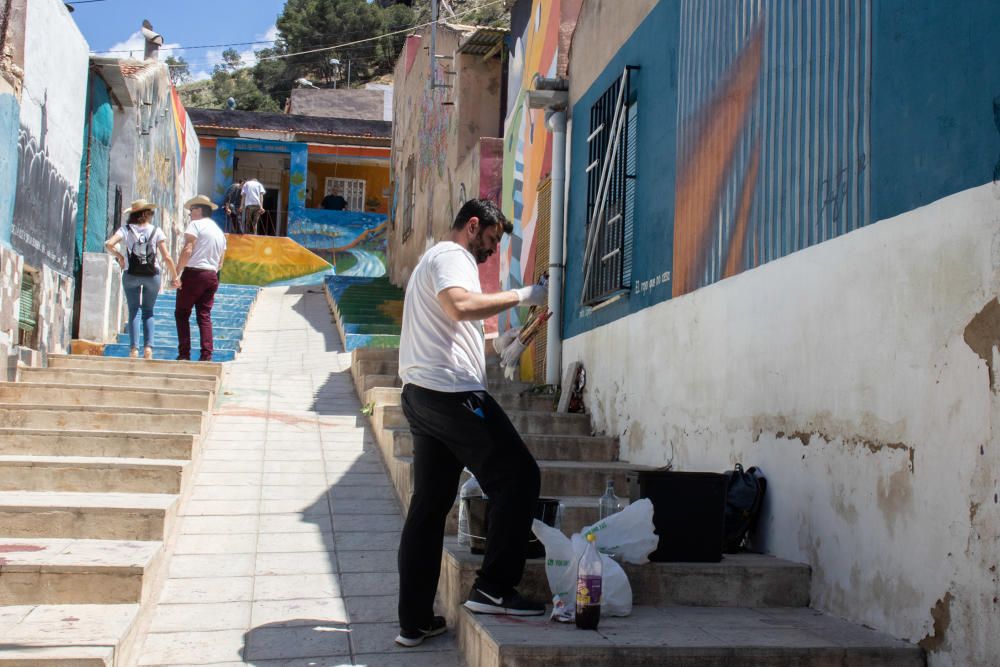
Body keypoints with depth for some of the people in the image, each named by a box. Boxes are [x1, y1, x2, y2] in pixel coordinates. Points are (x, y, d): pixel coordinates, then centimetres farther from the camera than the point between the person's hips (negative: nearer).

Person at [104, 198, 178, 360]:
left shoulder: (126, 229, -2)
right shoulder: (156, 231, -3)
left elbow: (108, 244, -17)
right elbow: (167, 257, -6)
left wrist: (119, 256, 1)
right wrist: (174, 276, 3)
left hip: (131, 275, 0)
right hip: (152, 275, 0)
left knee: (133, 311, 6)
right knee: (148, 312, 12)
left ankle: (134, 348, -6)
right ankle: (148, 347, -3)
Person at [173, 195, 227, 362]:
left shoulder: (196, 224, -3)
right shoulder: (219, 231, 19)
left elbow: (187, 250, -16)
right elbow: (220, 263, 19)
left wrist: (177, 273, -16)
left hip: (193, 273, -6)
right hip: (212, 276, 6)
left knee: (182, 313, 2)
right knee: (205, 315, 6)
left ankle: (184, 354, -4)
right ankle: (206, 355, -3)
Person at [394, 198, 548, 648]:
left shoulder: (433, 260, 29)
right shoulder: (451, 257, -4)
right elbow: (461, 306, -24)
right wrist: (520, 296, -17)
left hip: (422, 395, 11)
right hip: (452, 391, -10)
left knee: (429, 506, 8)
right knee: (518, 476, -4)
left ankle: (414, 621, 9)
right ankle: (493, 589, -4)